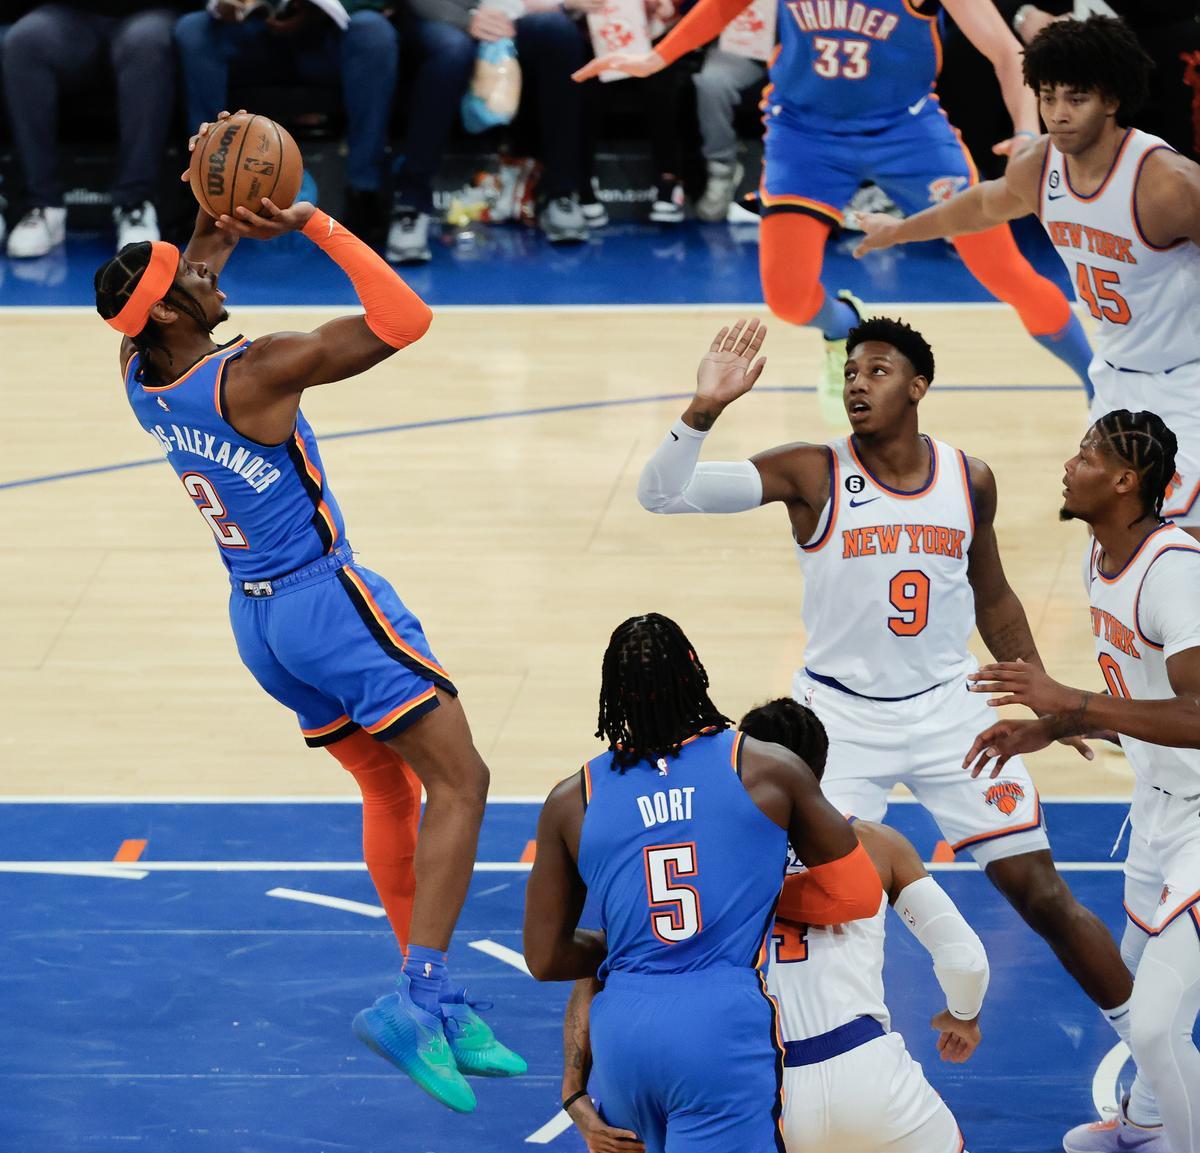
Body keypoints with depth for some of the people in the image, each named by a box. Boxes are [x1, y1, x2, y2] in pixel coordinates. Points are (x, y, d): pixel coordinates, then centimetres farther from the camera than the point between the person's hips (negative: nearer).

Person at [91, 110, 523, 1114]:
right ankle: (420, 999, -20)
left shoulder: (142, 376, -1)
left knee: (389, 785, 19)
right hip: (328, 600, -9)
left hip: (257, 617, 9)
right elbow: (403, 320, -25)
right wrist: (314, 224, -22)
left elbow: (198, 263, 21)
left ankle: (438, 1005, 19)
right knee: (459, 780, -7)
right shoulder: (251, 377, -24)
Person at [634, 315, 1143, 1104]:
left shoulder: (970, 480, -1)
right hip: (839, 716, -2)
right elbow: (662, 493, -21)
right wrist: (706, 409, -37)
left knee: (1040, 891, 3)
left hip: (948, 710, 2)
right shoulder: (811, 475, -12)